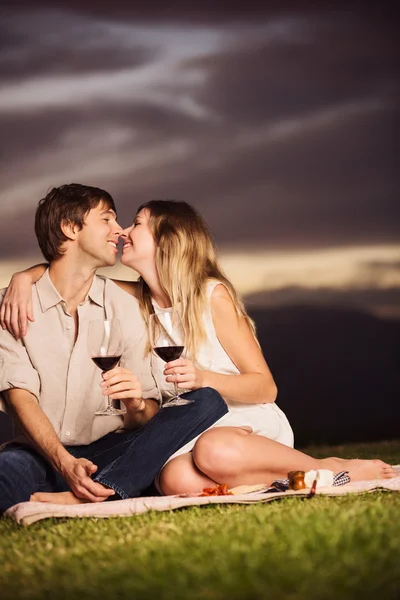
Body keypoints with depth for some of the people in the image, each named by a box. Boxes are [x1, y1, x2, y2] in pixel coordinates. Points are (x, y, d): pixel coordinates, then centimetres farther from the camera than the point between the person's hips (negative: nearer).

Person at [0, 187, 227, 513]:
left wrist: (136, 405, -20)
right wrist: (66, 464, -25)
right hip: (41, 457, -4)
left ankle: (79, 498, -34)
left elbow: (149, 414, 6)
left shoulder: (124, 305, 10)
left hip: (111, 454, 4)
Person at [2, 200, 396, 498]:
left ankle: (332, 468, -16)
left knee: (215, 451, -41)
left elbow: (265, 387, -8)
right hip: (192, 430, 3)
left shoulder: (213, 295, -7)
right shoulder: (138, 300, 7)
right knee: (176, 479, -36)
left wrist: (204, 378, -25)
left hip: (251, 424, -3)